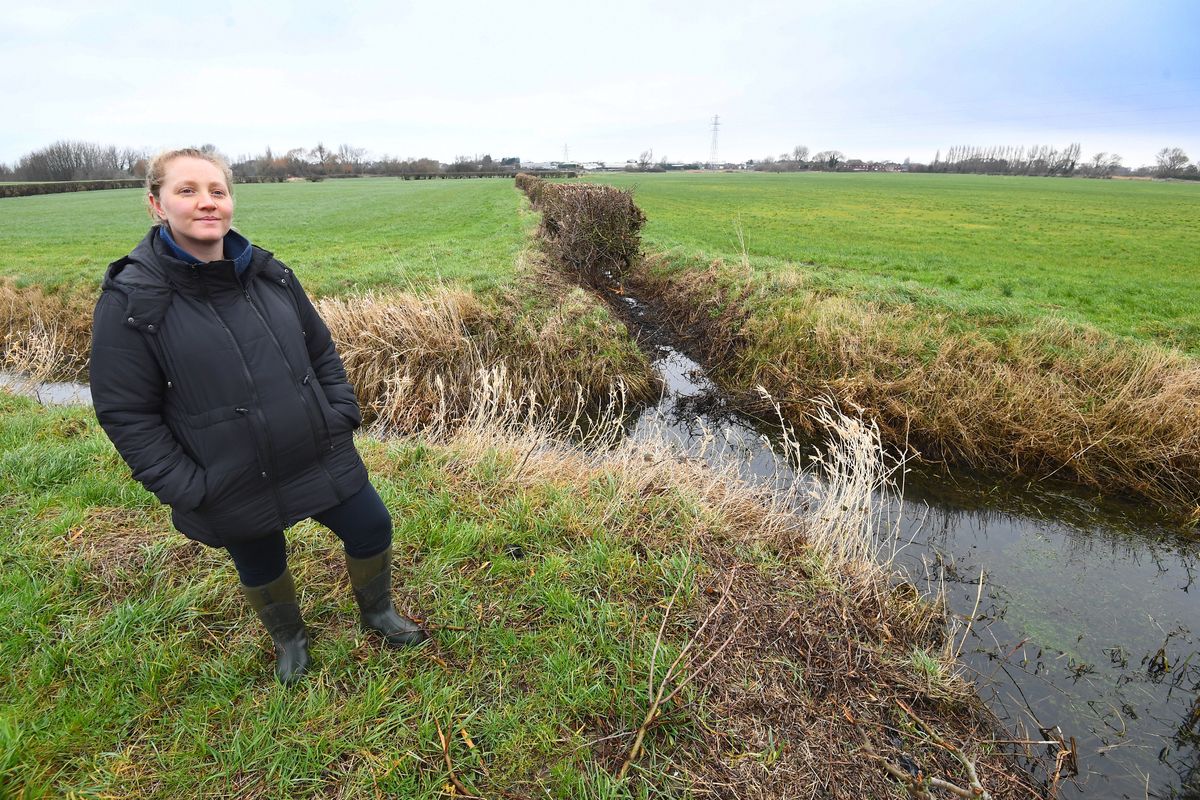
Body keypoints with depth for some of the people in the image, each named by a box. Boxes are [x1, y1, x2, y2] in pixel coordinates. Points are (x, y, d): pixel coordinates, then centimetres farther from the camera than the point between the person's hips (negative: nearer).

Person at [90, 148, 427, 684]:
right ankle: (288, 639, 54)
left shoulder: (269, 274, -3)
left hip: (322, 457, 3)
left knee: (372, 530, 13)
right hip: (235, 491, -3)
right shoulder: (131, 300, -14)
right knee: (262, 571, 21)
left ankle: (377, 613, 45)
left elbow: (322, 351, 8)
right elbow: (125, 412, -11)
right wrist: (187, 489, -14)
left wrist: (342, 413, -2)